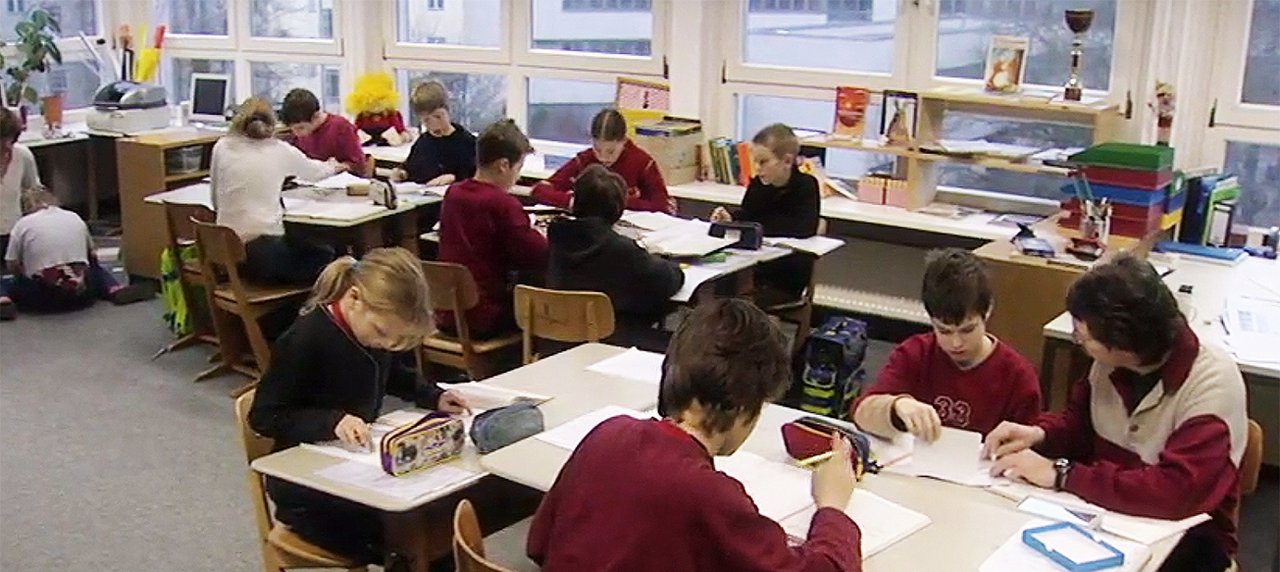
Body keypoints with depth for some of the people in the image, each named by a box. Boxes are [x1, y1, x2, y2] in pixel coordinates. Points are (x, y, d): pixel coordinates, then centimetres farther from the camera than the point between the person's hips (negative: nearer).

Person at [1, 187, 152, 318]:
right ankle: (115, 289, 4)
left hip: (43, 295, -3)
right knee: (96, 268, 34)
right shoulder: (75, 218, 14)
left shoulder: (23, 224, 5)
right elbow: (92, 255, 19)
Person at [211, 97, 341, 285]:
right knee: (325, 255, 21)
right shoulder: (279, 150, -1)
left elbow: (216, 201, 10)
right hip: (265, 253, -4)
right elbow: (315, 172, 18)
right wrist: (333, 167, 40)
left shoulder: (221, 147, 4)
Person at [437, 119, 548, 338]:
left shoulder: (452, 194, 2)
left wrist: (525, 228, 11)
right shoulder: (504, 204, -18)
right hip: (483, 321, -7)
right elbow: (541, 258, -17)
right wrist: (535, 233, 4)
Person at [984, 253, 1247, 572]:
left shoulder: (1211, 384, -24)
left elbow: (1177, 492, -34)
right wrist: (1040, 434, -10)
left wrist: (1061, 474, -31)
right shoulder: (1112, 360, -8)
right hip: (1109, 510, 6)